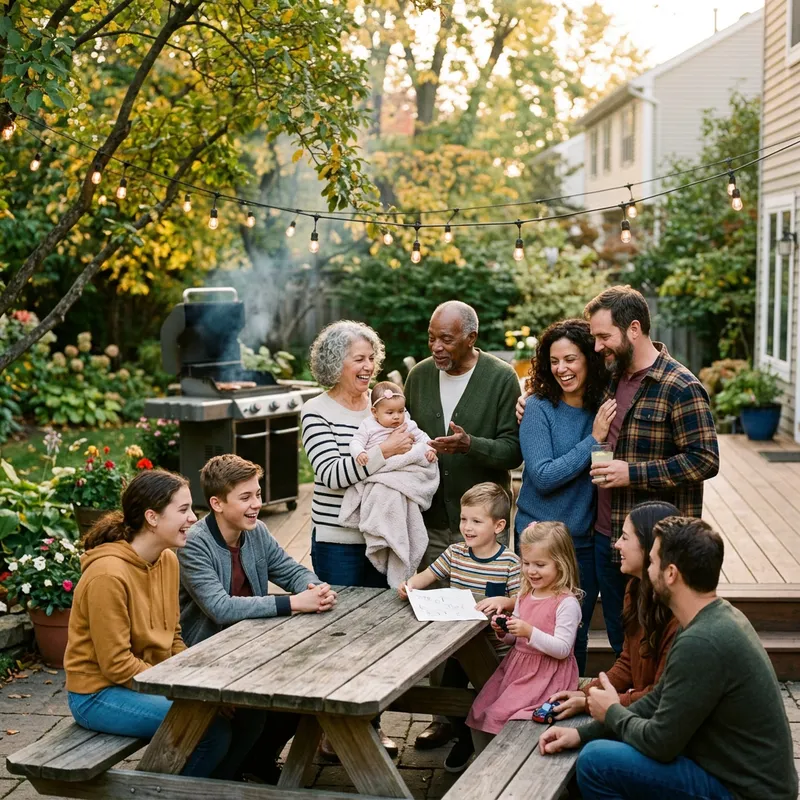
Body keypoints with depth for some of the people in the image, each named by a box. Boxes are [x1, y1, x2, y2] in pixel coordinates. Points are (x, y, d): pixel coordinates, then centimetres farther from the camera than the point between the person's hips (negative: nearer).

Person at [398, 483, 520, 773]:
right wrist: (410, 584, -13)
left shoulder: (509, 562, -14)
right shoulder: (455, 553, -1)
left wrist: (502, 601, -33)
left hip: (495, 645, -4)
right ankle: (464, 738, 36)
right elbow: (429, 575, 6)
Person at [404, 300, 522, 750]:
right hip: (431, 519, 4)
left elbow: (513, 450, -8)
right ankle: (444, 714, 19)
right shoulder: (419, 376, 9)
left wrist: (469, 445, -23)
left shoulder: (501, 378, -5)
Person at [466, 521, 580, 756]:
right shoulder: (525, 595, 10)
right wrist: (503, 631, -2)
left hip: (546, 676, -8)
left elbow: (562, 649, -18)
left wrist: (530, 632, -27)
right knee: (479, 717, 4)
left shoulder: (567, 603, -15)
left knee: (505, 720, -21)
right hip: (517, 667, 8)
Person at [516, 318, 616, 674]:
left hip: (586, 540, 4)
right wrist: (593, 440, -19)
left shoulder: (604, 408, 1)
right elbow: (543, 477, -18)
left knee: (577, 634, 13)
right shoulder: (538, 408, -10)